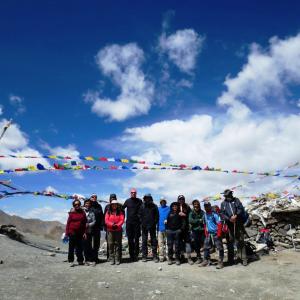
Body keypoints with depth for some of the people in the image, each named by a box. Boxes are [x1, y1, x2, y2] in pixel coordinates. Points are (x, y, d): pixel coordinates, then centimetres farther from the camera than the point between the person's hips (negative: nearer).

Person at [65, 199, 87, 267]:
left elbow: (84, 223, 6)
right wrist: (67, 232, -4)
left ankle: (80, 260, 19)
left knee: (79, 247, 10)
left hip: (80, 233, 2)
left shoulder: (83, 213, 4)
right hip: (72, 232, -2)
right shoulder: (72, 213, -2)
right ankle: (71, 261, 13)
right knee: (71, 247, 4)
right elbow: (68, 223, 0)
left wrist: (84, 232, 1)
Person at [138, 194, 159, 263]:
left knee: (154, 241, 4)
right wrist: (142, 222, -3)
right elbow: (139, 215, 7)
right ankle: (144, 256, 12)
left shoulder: (154, 206, 1)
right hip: (144, 226, 1)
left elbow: (157, 216, 2)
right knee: (144, 241, 4)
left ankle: (155, 256, 10)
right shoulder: (142, 206, 4)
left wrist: (155, 223, -7)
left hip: (152, 226, -1)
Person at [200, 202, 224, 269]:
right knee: (206, 247, 12)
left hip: (216, 234, -7)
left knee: (219, 247, -3)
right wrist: (206, 233, 14)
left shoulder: (214, 214, -13)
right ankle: (206, 261, 24)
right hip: (209, 234, 8)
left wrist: (219, 234, -17)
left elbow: (219, 224, -16)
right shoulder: (205, 214, 10)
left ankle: (220, 262, 5)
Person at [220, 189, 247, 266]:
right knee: (230, 242, 5)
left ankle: (243, 258, 7)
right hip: (229, 224, 1)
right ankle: (231, 260, 14)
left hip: (238, 223, -1)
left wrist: (236, 215, -16)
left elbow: (241, 208, 0)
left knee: (240, 241, 1)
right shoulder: (223, 203, 12)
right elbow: (222, 214, 3)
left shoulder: (236, 200, 12)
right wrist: (229, 219, -14)